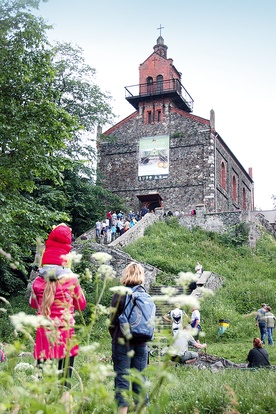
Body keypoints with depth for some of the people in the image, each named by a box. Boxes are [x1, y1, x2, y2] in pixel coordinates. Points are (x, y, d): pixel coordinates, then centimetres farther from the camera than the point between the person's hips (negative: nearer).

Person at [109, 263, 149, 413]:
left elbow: (112, 323, -6)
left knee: (122, 379, 2)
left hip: (123, 343, -4)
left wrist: (115, 338, 9)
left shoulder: (119, 295, -10)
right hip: (141, 344, 4)